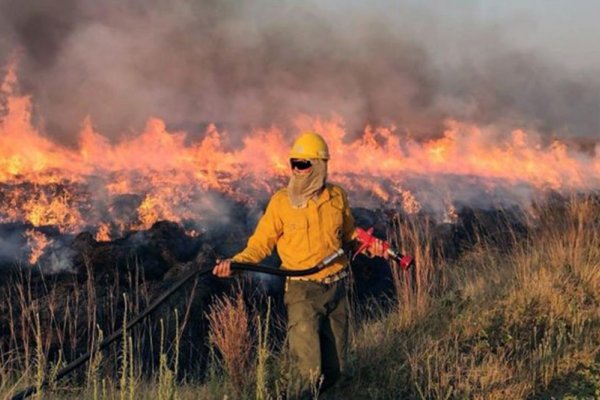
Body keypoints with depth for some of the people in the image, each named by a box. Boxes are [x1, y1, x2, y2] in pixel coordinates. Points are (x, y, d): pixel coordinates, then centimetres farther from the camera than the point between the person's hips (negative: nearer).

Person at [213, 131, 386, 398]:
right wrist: (235, 262, -18)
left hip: (336, 288, 3)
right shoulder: (281, 201, -6)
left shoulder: (336, 196, 2)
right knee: (309, 371, -13)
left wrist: (368, 244, -2)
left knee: (335, 368, 10)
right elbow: (261, 243, -2)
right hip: (302, 291, -3)